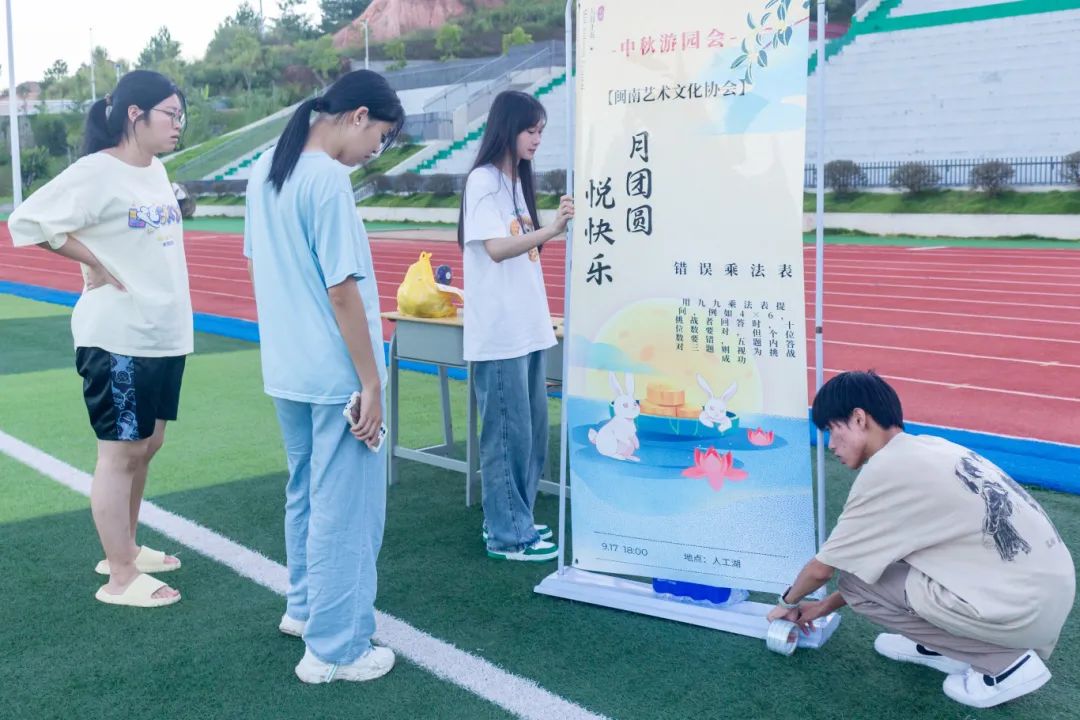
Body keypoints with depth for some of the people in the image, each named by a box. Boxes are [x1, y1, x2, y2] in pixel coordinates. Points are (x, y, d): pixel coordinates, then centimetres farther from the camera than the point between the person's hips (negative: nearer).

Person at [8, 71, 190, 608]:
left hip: (165, 334, 8)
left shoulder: (156, 170, 10)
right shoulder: (96, 172, -14)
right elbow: (26, 221, -17)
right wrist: (95, 264, -14)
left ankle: (125, 548, 32)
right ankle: (121, 579, 10)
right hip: (118, 338, -8)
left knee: (147, 444, 16)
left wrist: (174, 317, 12)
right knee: (120, 451, 0)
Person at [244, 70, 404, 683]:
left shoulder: (266, 170, 8)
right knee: (345, 509, 2)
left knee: (306, 493, 23)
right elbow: (342, 291, -20)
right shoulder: (328, 178, -18)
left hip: (286, 369, 9)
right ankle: (335, 649, 12)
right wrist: (371, 384, -16)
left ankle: (305, 606, 38)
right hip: (337, 376, -9)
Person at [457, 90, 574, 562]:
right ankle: (507, 536, 8)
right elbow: (496, 248, -22)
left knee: (532, 429, 13)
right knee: (508, 433, -2)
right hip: (499, 332, -9)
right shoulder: (483, 181, -10)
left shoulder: (517, 181, 15)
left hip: (528, 327, 9)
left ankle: (511, 520, 25)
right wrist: (551, 230, -34)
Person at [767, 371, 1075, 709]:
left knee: (857, 582, -1)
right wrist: (826, 606, 31)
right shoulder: (926, 448, 12)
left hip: (1026, 609, -9)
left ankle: (1005, 662, 3)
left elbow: (822, 569, -1)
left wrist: (788, 601, 20)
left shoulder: (885, 469, -13)